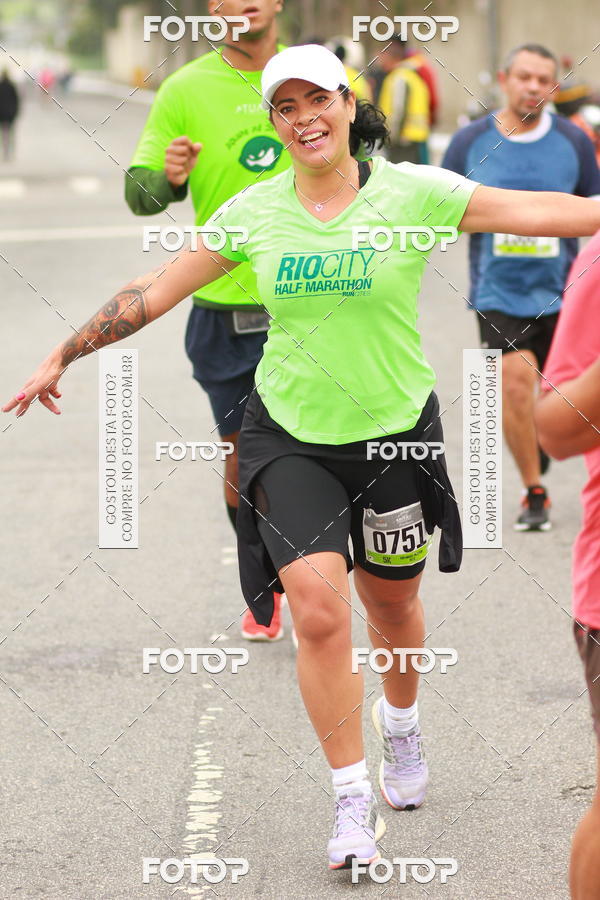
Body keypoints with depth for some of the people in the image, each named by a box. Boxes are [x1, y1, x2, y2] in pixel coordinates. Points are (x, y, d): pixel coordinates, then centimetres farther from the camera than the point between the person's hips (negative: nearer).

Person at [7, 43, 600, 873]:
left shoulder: (413, 194, -10)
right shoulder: (253, 212, -3)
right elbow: (156, 291, 4)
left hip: (395, 432, 0)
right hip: (290, 438, 0)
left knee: (391, 603, 16)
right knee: (319, 612, -13)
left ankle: (401, 727, 48)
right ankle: (353, 804, -2)